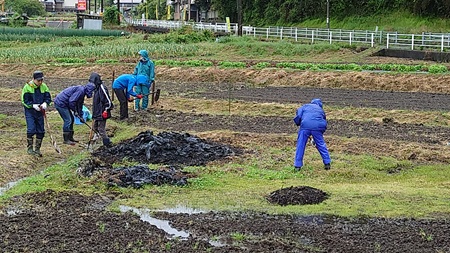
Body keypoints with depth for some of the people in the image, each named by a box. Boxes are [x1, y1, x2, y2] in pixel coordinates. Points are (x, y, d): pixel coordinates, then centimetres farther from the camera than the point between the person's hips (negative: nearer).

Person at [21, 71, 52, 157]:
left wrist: (45, 103, -18)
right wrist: (33, 105, -23)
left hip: (40, 111, 4)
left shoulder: (44, 87, 2)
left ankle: (37, 149, 15)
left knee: (41, 131, 4)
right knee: (31, 129, -13)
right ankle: (29, 148, 0)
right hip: (30, 111, -4)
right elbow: (25, 100, -10)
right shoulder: (27, 87, -10)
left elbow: (48, 97, 4)